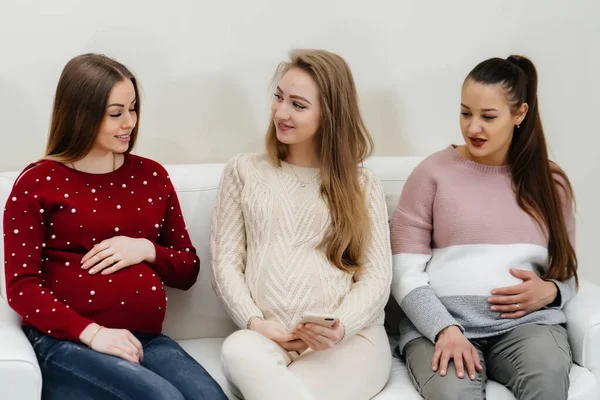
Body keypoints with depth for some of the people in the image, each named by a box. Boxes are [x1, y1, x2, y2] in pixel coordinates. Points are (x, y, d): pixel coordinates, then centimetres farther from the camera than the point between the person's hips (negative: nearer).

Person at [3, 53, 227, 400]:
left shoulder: (152, 176, 14)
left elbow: (188, 270, 18)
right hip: (67, 343, -4)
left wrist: (147, 250, -4)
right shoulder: (38, 183, 2)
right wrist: (92, 333, -17)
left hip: (145, 339, 4)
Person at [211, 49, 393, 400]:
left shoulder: (362, 183, 13)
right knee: (239, 350, -37)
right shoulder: (244, 171, 15)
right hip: (267, 337, 2)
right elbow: (226, 263, 9)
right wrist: (255, 322, -8)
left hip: (350, 339, -1)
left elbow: (377, 276, 6)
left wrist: (340, 327, -14)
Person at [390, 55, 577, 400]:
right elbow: (405, 274, 0)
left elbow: (569, 271, 20)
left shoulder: (550, 181, 15)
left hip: (526, 320, 3)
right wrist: (445, 329, -15)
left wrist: (550, 291, -4)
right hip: (440, 321, -3)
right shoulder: (433, 172, 6)